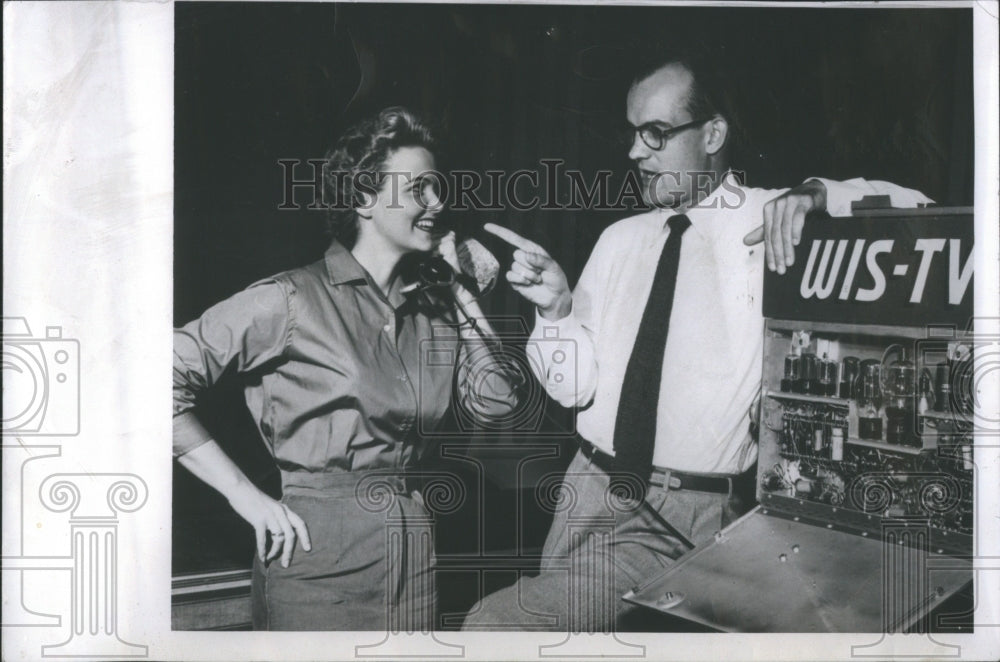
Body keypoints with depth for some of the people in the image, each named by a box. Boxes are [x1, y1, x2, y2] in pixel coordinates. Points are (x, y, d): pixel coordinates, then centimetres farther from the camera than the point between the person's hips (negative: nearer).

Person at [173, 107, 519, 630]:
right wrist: (245, 495, -12)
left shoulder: (431, 307, 9)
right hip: (320, 554, -5)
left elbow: (495, 401, 4)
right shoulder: (292, 299, -9)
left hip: (412, 547, 6)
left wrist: (462, 291, 2)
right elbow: (168, 377, -11)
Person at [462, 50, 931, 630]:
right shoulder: (620, 239, 8)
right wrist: (557, 308, -11)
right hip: (591, 490, 5)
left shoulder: (772, 223, -4)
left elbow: (910, 207, -8)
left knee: (492, 625, -16)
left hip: (690, 515, -5)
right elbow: (575, 387, 7)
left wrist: (815, 195, -23)